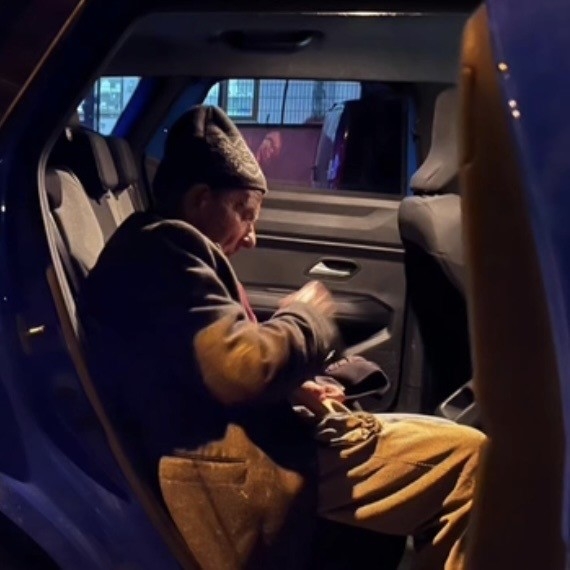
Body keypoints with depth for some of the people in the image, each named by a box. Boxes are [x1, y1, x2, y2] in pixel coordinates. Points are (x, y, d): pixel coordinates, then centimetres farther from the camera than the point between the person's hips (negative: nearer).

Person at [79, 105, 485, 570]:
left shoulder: (159, 252, 24)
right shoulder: (164, 247, -11)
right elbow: (242, 371, -22)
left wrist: (291, 389, 9)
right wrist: (306, 320, -2)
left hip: (240, 450, 11)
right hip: (234, 471, -11)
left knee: (452, 450, 14)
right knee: (463, 457, -11)